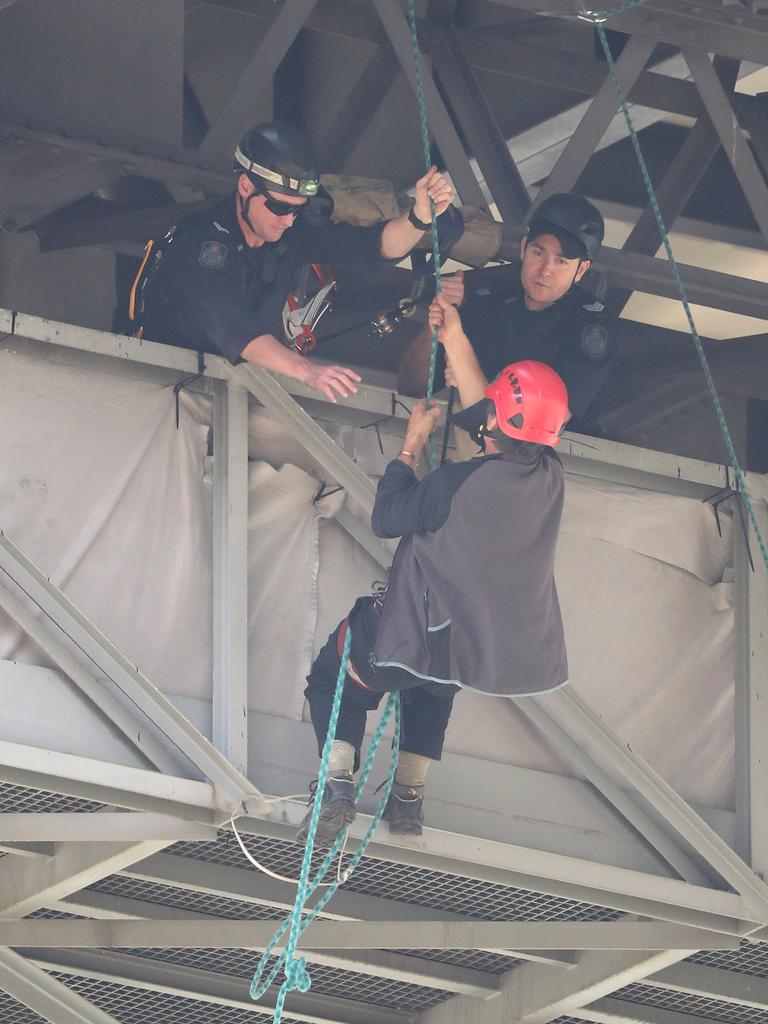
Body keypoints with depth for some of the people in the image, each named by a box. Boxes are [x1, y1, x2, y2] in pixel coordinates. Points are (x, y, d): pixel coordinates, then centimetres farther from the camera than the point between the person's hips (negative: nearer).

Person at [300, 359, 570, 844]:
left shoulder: (455, 483, -25)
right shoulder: (549, 476, -6)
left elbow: (385, 518, -8)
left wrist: (412, 445, 1)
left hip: (430, 642, -6)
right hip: (509, 654, 6)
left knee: (331, 674, 21)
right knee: (434, 683, 40)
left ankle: (339, 782, 0)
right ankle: (410, 795, 31)